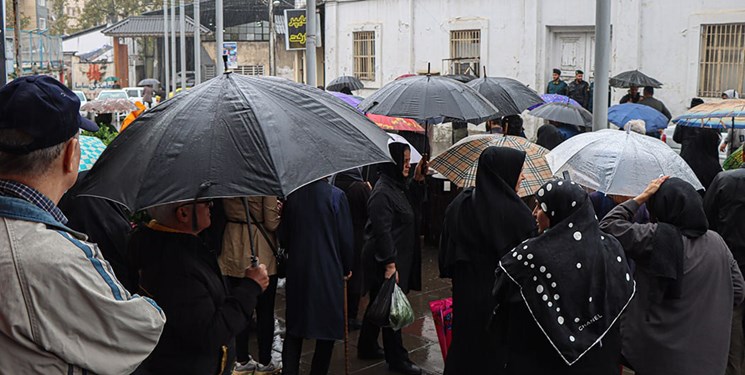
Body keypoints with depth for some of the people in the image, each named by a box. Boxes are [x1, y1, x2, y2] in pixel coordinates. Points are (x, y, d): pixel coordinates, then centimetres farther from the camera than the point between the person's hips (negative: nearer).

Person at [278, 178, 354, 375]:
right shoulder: (336, 195, -13)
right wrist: (347, 268, 6)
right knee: (328, 328, 10)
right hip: (329, 270, -3)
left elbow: (283, 235, 5)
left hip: (297, 270, 4)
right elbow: (346, 237, -8)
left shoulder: (291, 195, -3)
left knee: (295, 325, 15)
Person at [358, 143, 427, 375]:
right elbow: (382, 232, -24)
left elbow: (411, 205, 24)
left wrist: (417, 180, 11)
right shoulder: (382, 193, -20)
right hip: (387, 262, -10)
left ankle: (367, 347, 33)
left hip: (398, 259, 10)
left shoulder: (398, 186, 9)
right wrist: (390, 265, -24)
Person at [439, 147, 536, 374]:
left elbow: (447, 249, 5)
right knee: (497, 354, 9)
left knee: (464, 349, 18)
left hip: (465, 296, 5)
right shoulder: (516, 212, -19)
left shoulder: (459, 204, -2)